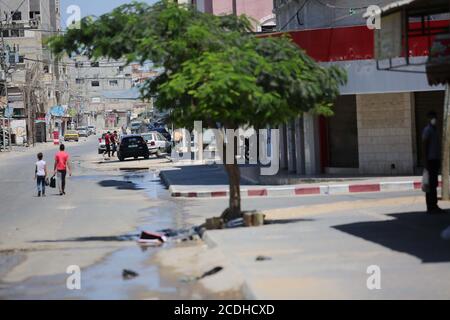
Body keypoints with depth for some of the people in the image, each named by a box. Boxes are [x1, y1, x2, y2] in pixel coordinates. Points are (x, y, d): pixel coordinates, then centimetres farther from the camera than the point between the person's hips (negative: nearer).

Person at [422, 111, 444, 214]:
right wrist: (425, 162, -20)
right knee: (430, 184, -8)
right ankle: (430, 207, -7)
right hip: (430, 160, -9)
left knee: (434, 184, 9)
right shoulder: (427, 130, -10)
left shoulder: (434, 130, 18)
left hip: (436, 160, 9)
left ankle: (434, 206, 12)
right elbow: (424, 146, -15)